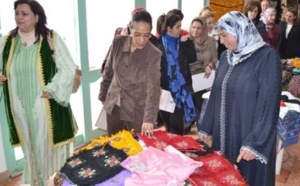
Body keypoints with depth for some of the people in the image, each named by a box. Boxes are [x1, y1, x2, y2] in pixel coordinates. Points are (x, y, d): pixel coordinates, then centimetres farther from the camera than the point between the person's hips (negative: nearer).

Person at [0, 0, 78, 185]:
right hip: (20, 107, 4)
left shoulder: (51, 38, -6)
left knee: (50, 145, 6)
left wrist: (52, 90, -15)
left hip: (46, 106, -3)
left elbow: (68, 68, -7)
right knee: (31, 148, 15)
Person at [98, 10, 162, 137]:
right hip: (113, 106, 4)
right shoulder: (118, 42, -9)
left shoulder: (154, 55, -19)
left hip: (137, 110, -3)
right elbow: (109, 71, 4)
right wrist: (103, 95, 11)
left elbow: (153, 88, -25)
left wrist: (149, 119, -34)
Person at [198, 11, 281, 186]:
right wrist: (206, 128, 13)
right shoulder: (226, 57, 6)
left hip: (250, 138, -6)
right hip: (224, 135, 6)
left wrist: (255, 143, -19)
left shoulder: (267, 57, -14)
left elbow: (269, 104, -17)